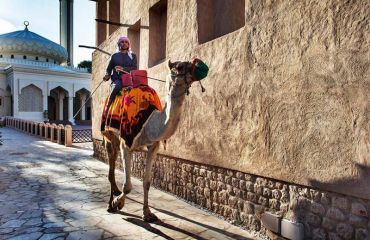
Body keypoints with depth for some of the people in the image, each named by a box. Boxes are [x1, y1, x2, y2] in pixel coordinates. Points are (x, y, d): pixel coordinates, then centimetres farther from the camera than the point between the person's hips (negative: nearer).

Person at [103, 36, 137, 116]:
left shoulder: (132, 56, 17)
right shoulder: (115, 56, 18)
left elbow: (134, 68, 3)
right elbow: (109, 69, 19)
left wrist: (123, 69, -12)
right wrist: (107, 75, -3)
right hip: (117, 79, 0)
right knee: (117, 86, -33)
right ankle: (107, 106, -24)